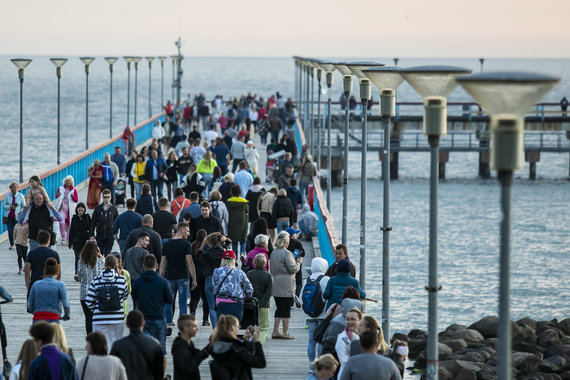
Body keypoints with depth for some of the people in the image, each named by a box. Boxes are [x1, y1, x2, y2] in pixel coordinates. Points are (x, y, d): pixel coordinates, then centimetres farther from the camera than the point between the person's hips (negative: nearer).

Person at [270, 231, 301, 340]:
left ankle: (275, 332, 12)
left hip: (276, 285, 7)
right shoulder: (286, 253, -14)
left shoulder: (273, 253, 10)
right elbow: (293, 269, -14)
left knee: (279, 308, 13)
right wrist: (298, 263, 5)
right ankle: (285, 333, 2)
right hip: (286, 285, -7)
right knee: (286, 308, -1)